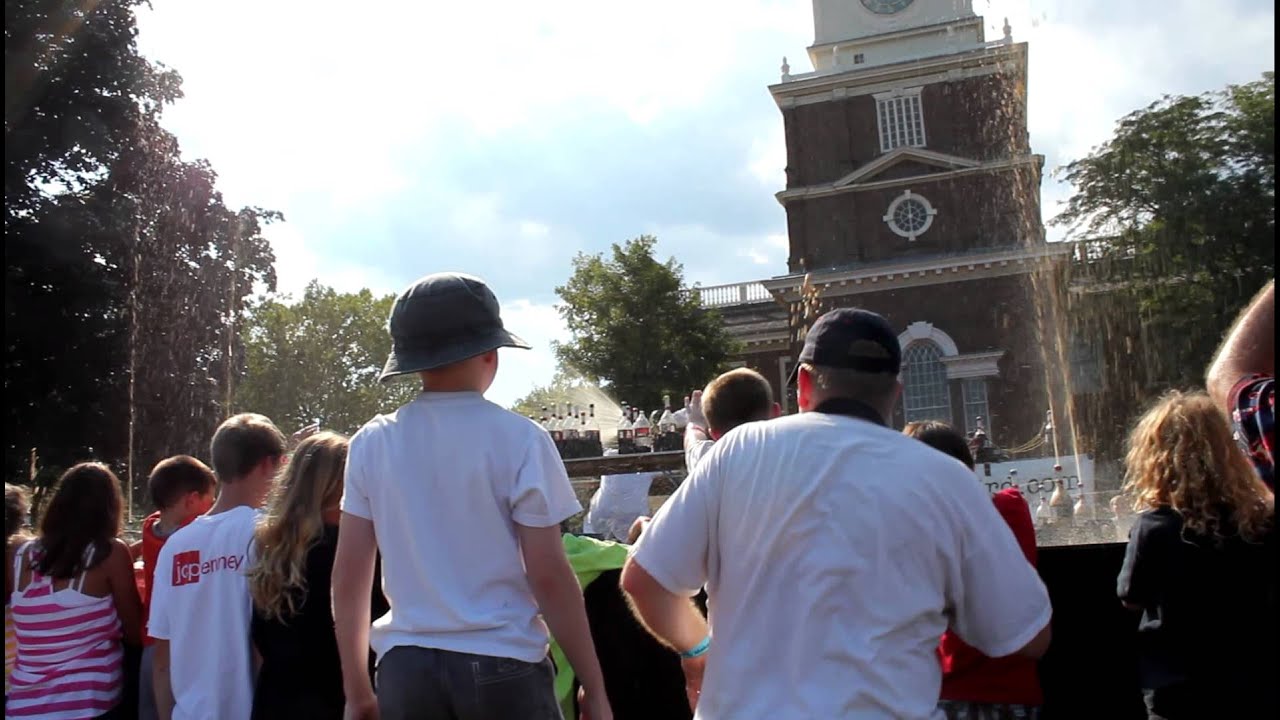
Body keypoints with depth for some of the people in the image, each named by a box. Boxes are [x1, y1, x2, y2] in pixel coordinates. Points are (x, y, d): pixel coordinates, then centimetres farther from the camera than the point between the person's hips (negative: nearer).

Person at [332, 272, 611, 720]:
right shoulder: (519, 439, -9)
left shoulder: (372, 444, 1)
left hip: (405, 668, 3)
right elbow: (549, 577, -11)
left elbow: (348, 578, 4)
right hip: (502, 666, -3)